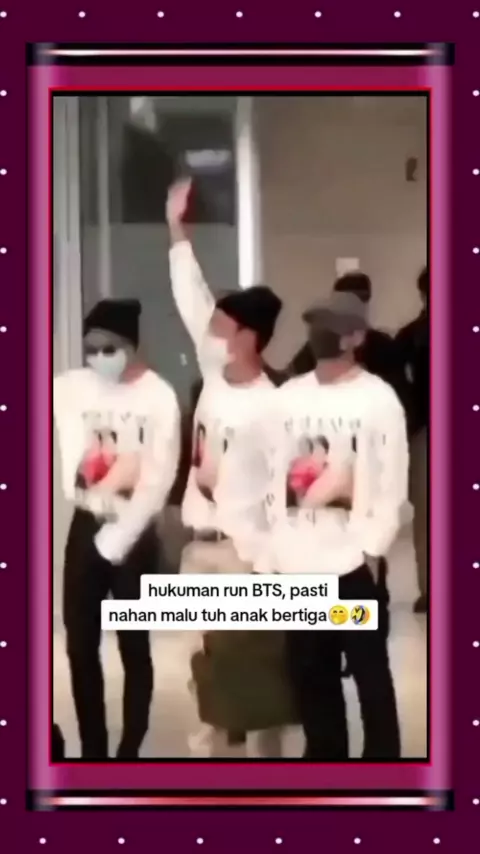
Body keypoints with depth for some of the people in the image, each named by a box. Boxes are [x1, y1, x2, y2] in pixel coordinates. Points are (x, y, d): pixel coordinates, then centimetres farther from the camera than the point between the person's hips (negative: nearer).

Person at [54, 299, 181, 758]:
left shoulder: (158, 397, -10)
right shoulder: (68, 387, 1)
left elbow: (158, 478, -14)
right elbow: (72, 459, -6)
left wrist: (119, 538, -16)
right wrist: (116, 472, -24)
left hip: (136, 532, -3)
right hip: (85, 527, 3)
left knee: (134, 648, 6)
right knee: (80, 645, 7)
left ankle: (128, 757, 18)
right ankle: (92, 755, 21)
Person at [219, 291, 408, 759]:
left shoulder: (379, 399, -3)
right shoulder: (285, 400, 7)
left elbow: (392, 482, -8)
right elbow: (247, 474, 8)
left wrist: (371, 548, -14)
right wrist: (259, 551, 3)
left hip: (353, 565, -4)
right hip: (296, 567, 4)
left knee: (369, 672, 4)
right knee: (311, 676, 13)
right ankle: (325, 759, 28)